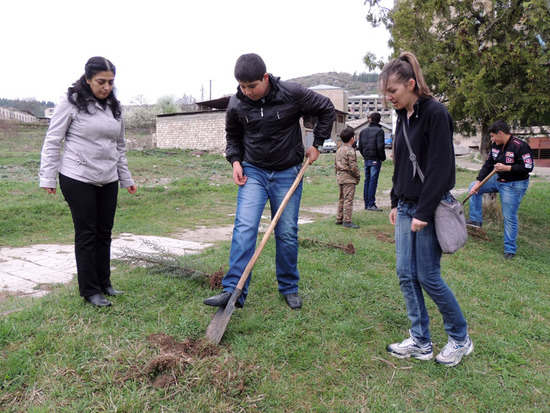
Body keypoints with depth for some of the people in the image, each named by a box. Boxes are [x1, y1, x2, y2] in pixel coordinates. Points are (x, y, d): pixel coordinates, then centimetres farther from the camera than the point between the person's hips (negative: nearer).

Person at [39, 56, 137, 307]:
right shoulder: (71, 103, -6)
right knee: (86, 233, 0)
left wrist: (126, 178, 16)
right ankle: (90, 290, 11)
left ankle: (104, 283, 24)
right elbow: (53, 141, -5)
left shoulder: (114, 107, 10)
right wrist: (48, 177, -9)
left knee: (104, 232, 9)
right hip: (77, 178, -5)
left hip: (108, 180, 5)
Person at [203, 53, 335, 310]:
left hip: (287, 173, -1)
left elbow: (326, 109, 2)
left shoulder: (292, 94, -13)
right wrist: (235, 160, -2)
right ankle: (233, 291, -11)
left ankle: (289, 288, 22)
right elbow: (232, 135, 13)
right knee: (244, 228, -13)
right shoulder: (236, 104, -6)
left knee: (287, 233, 4)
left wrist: (317, 143, 0)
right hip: (253, 172, 2)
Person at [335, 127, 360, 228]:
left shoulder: (339, 150, 12)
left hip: (340, 176, 9)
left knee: (341, 199, 15)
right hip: (349, 178, -9)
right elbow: (353, 166, -17)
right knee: (348, 199, -6)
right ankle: (347, 221, -5)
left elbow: (335, 164, 16)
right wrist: (358, 176, -5)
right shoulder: (350, 150, -14)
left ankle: (339, 219, 20)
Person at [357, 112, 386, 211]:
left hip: (366, 159, 6)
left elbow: (360, 147, 11)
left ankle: (366, 203, 15)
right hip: (375, 159, -6)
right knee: (373, 181, -5)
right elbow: (380, 146, -17)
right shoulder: (379, 131, -9)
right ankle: (371, 204, -6)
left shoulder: (363, 131, 10)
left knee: (367, 181, 11)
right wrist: (383, 158, -4)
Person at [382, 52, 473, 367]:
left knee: (428, 277, 0)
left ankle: (461, 339, 22)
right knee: (406, 275, 8)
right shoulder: (403, 117, 12)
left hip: (429, 209, -8)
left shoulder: (435, 113, -13)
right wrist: (396, 203, 13)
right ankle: (420, 342, 21)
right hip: (406, 208, 8)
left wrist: (423, 212, -19)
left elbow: (440, 167, -18)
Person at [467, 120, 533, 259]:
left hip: (514, 186, -8)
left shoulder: (520, 146, -21)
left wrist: (506, 168, -25)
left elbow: (528, 168, -24)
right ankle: (476, 220, 15)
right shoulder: (495, 145, 3)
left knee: (509, 217, -4)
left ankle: (510, 249, 9)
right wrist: (478, 182, 0)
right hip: (498, 179, 8)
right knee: (474, 187, 10)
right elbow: (488, 164, 6)